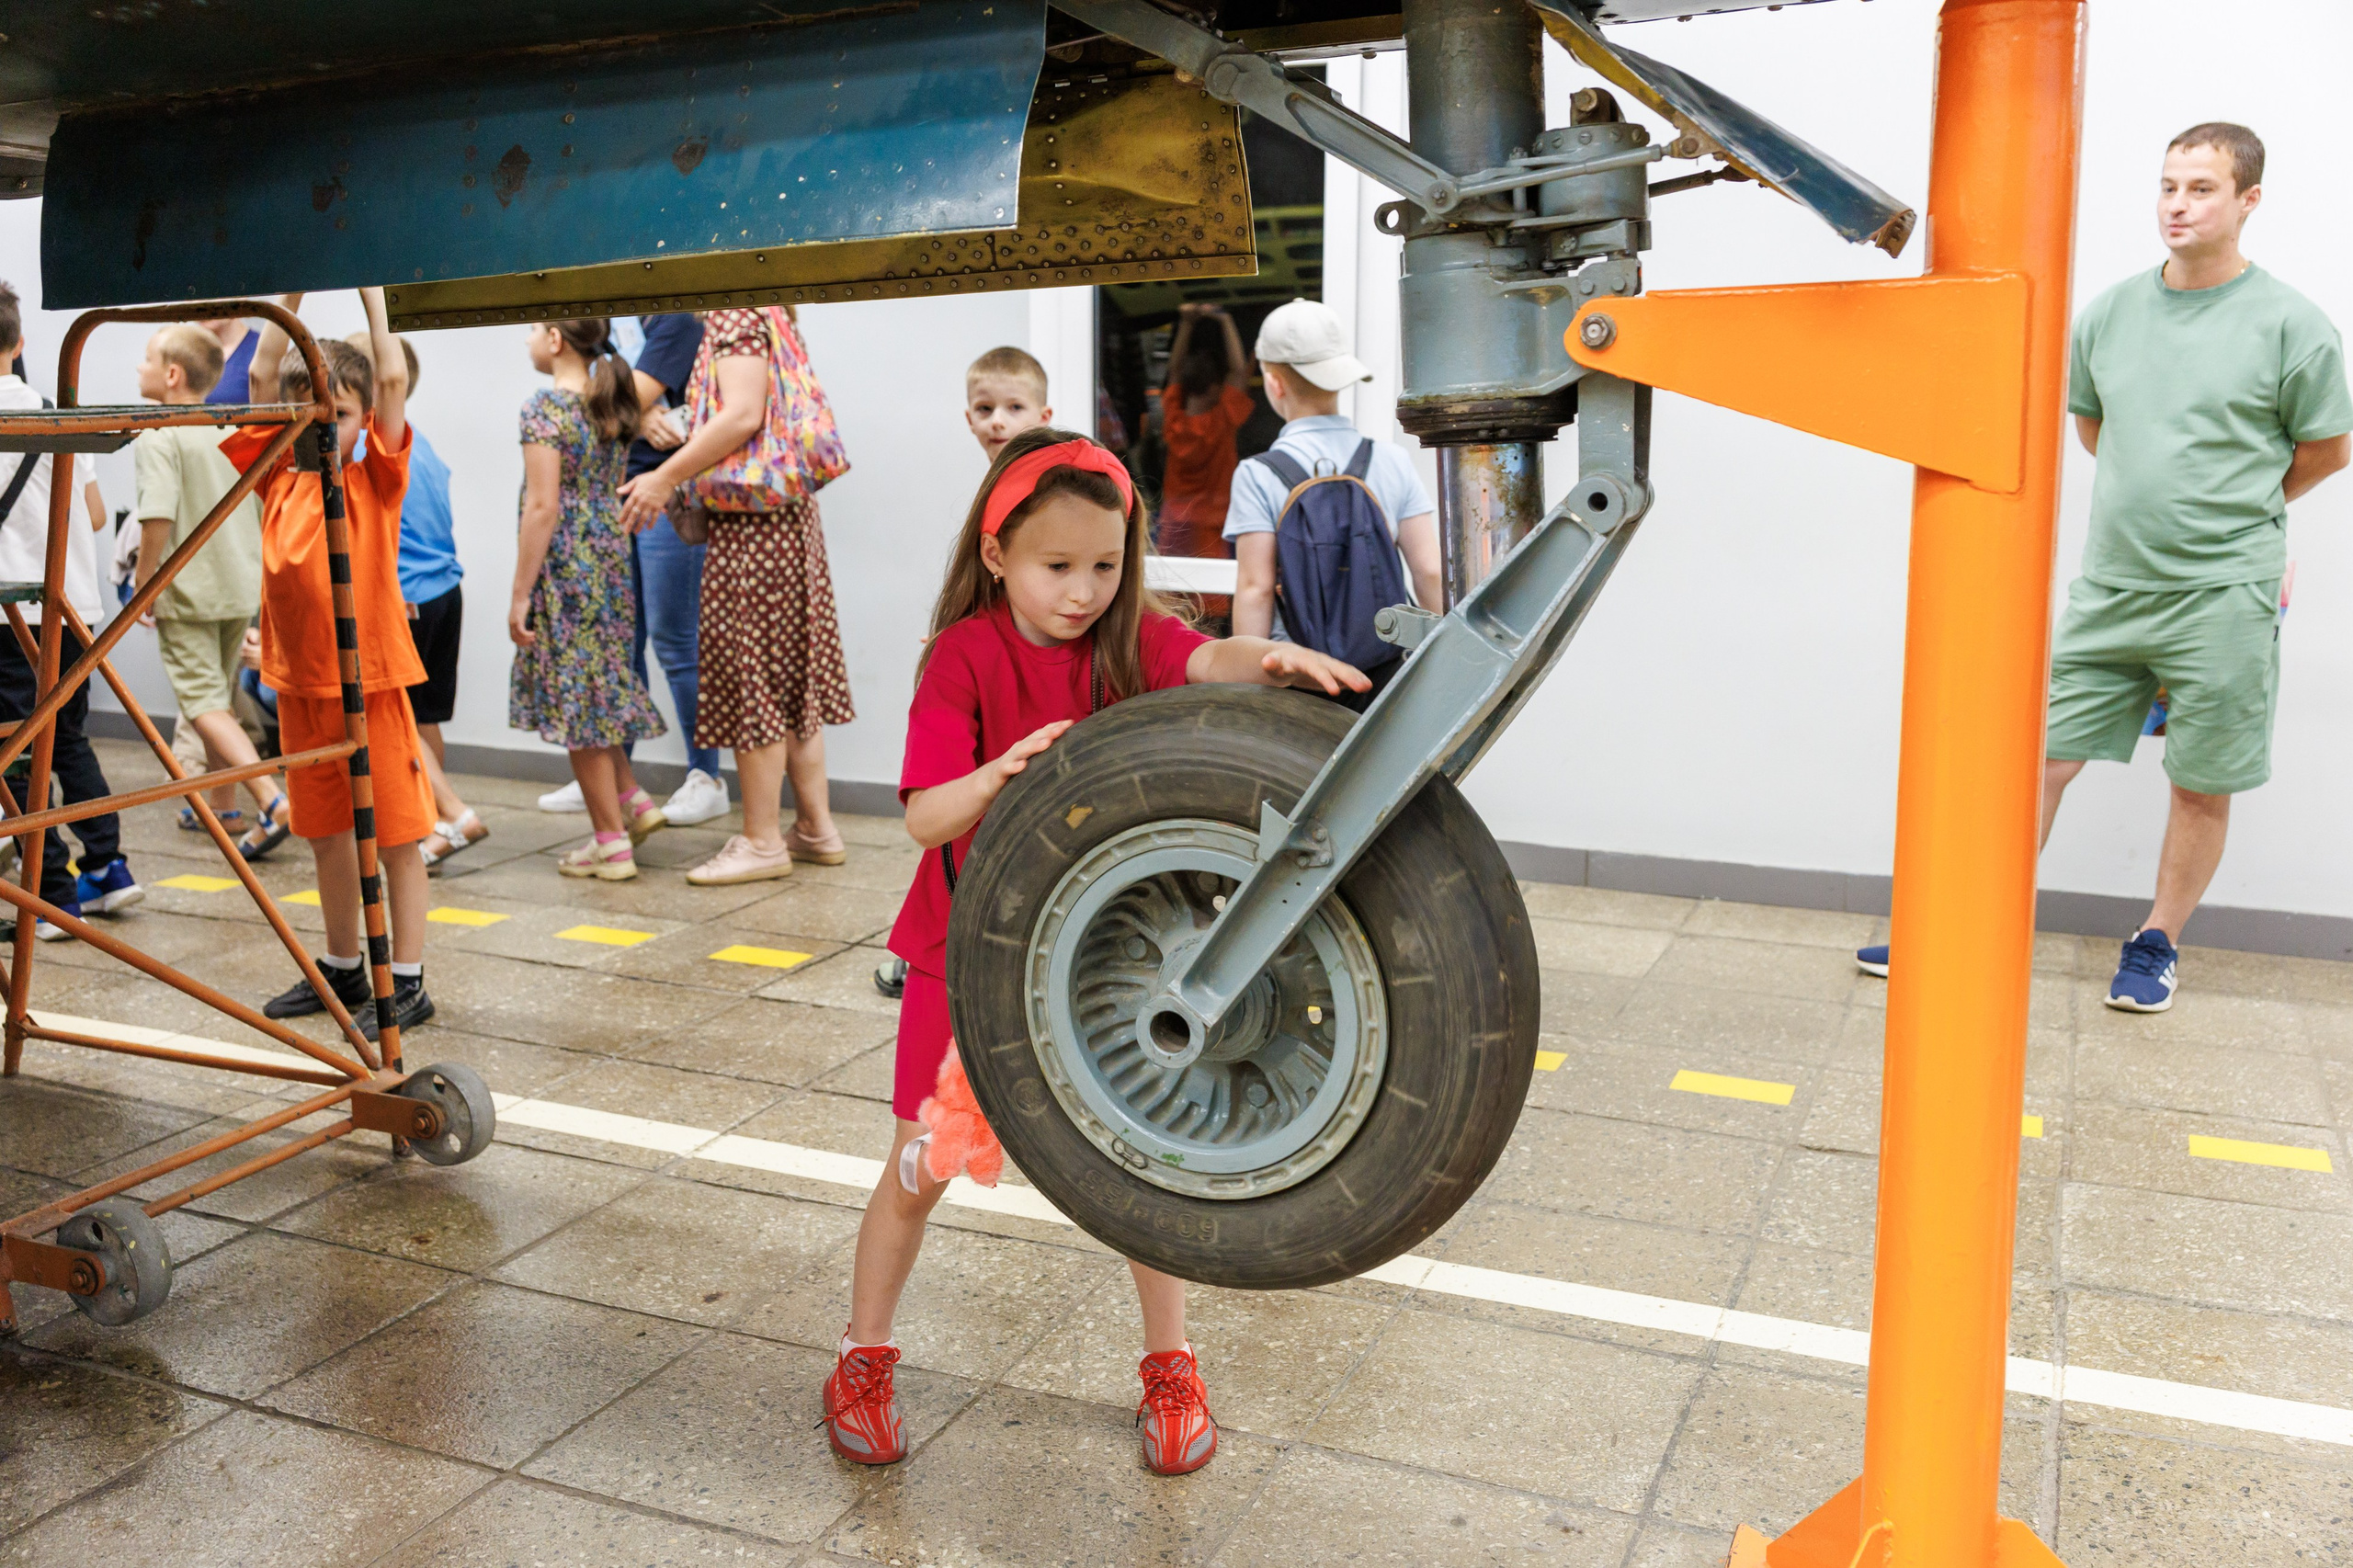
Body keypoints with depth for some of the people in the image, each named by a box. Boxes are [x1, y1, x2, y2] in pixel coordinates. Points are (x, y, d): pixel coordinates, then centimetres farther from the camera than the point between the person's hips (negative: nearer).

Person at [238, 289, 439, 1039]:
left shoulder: (375, 481, -3)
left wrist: (371, 294, -4)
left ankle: (407, 983, 8)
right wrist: (293, 293, 2)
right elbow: (262, 375, 3)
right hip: (299, 682, 5)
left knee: (395, 832, 0)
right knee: (325, 832, 15)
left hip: (371, 679, -5)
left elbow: (393, 379, -10)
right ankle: (342, 968, 30)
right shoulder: (279, 480, 5)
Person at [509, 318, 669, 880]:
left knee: (574, 699, 1)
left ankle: (611, 842, 6)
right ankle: (633, 801, 17)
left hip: (565, 565, -8)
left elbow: (543, 507, -18)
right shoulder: (609, 402, 10)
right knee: (594, 689, 20)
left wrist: (520, 596, -14)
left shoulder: (545, 406, -13)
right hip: (609, 559, 8)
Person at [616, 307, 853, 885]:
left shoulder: (735, 314, -10)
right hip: (789, 515, 10)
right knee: (790, 673, 13)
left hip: (751, 522, -10)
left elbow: (743, 415, -22)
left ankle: (762, 841, 5)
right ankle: (816, 826, 19)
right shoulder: (768, 317, 18)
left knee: (750, 672, -3)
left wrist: (667, 477, -17)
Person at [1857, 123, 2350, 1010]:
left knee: (2201, 785, 7)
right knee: (2045, 759, 4)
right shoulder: (2110, 313, 5)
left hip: (2223, 596, -3)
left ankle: (2157, 945, 24)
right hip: (2109, 586, 3)